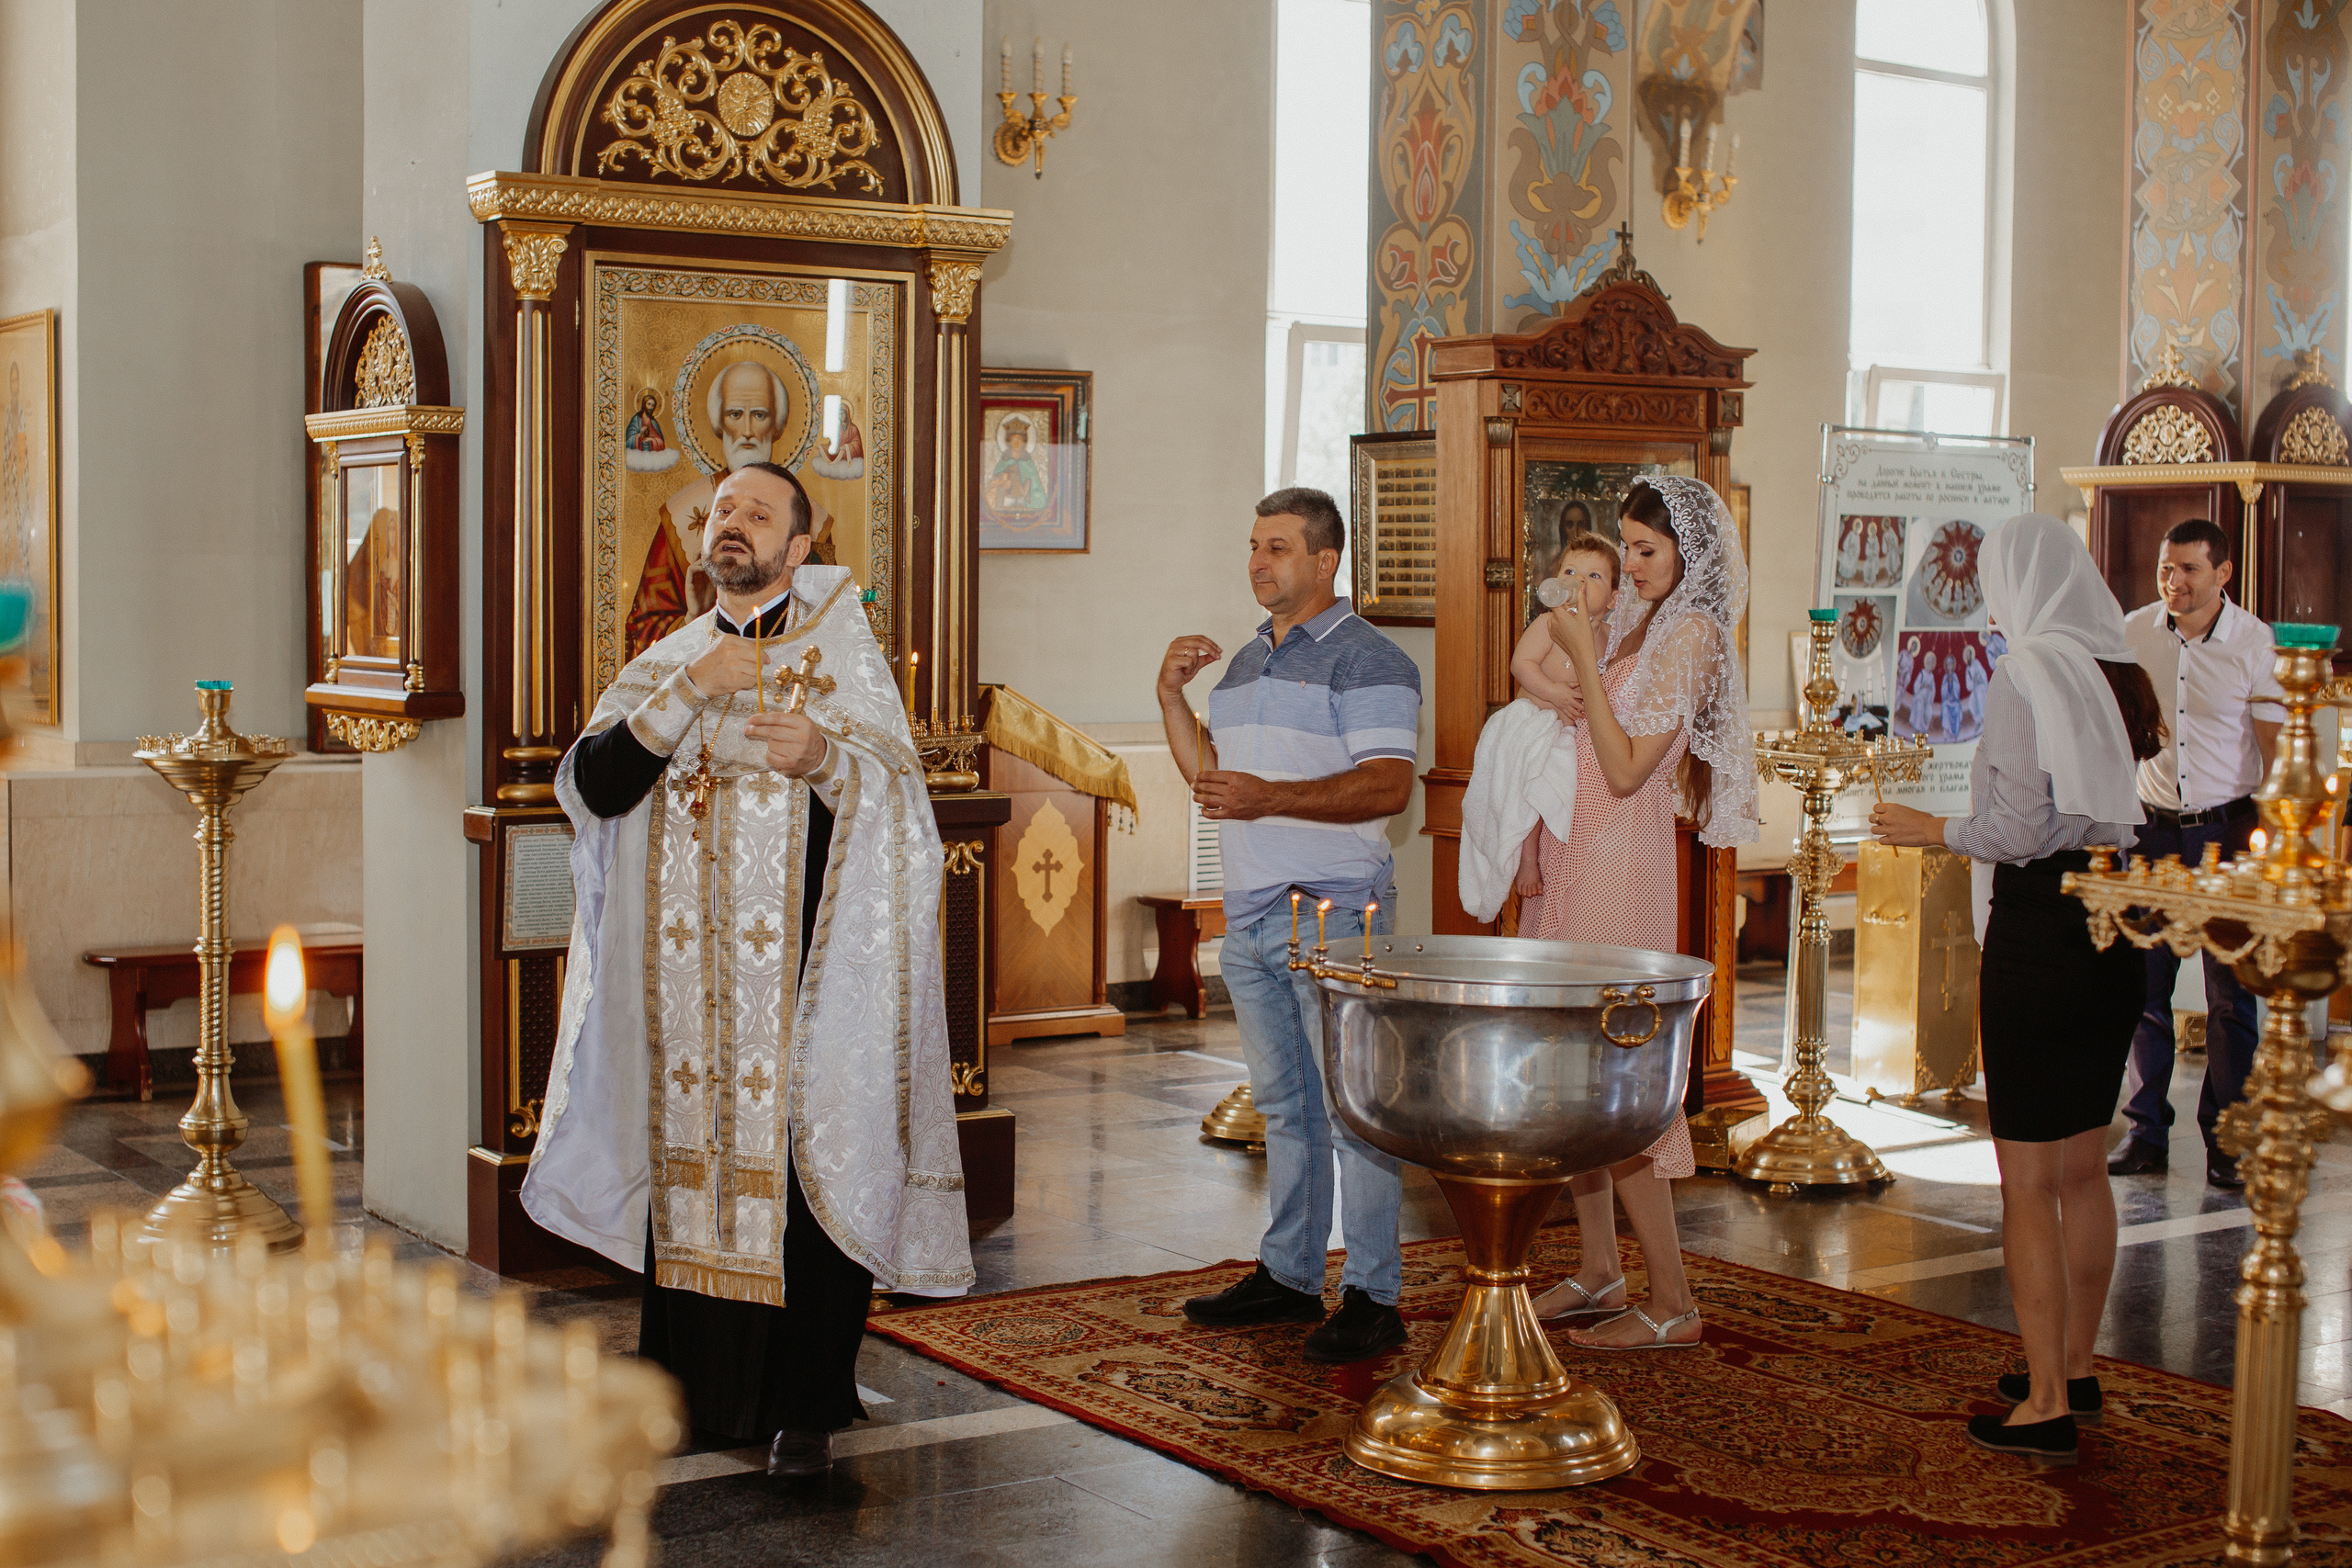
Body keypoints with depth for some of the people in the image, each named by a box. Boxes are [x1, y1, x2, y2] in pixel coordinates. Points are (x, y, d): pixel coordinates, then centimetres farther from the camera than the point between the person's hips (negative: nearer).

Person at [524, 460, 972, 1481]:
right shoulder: (665, 663, 13)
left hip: (802, 983, -3)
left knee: (804, 1169, -4)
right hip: (684, 983, 3)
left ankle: (803, 1405, 4)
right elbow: (594, 787, -3)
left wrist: (824, 757, -21)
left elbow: (901, 805, -3)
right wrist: (690, 692, -12)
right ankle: (692, 1386, 17)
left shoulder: (840, 653, 4)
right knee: (688, 1164, 5)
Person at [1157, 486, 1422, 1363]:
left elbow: (1389, 786, -18)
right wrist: (1172, 696, 12)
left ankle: (1372, 1297, -2)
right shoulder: (1246, 663, 19)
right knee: (1283, 1106, 14)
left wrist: (1269, 798, -28)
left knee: (1353, 1108, -6)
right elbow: (1211, 777, 24)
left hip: (1331, 912, -8)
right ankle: (1289, 1274, 22)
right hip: (1251, 917, 8)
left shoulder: (1365, 660, -7)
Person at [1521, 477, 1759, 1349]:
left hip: (1622, 863, -9)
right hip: (1573, 860, 9)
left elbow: (1626, 768, -17)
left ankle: (1672, 1305, -1)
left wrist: (1583, 657, -15)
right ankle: (1599, 1273, 22)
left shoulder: (1692, 633, -11)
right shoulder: (1637, 622, 15)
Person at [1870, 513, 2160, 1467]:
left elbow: (2019, 831, -17)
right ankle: (2075, 1368, 30)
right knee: (2084, 1168, 18)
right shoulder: (2123, 673, 9)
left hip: (2039, 929, -8)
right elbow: (2130, 811, 15)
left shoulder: (2024, 674, -13)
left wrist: (1930, 829, 0)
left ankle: (2046, 1406, 2)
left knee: (2028, 1178, -1)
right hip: (2115, 930, 8)